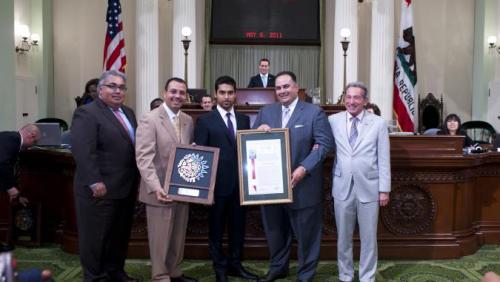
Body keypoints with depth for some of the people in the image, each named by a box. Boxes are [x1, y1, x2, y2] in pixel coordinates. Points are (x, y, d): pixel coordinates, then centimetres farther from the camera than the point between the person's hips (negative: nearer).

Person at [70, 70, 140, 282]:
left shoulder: (128, 113, 14)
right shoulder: (86, 113, -11)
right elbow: (82, 151, -20)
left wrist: (136, 180, 12)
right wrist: (95, 182, -23)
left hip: (126, 187, 8)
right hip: (101, 189, -8)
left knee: (120, 234, 17)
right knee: (97, 236, 6)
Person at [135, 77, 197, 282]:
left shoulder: (188, 121, 10)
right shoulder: (150, 119, -11)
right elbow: (143, 157, -18)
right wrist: (156, 187, -28)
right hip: (161, 190, -6)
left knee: (178, 237, 16)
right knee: (160, 239, 5)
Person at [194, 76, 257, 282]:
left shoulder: (244, 119, 9)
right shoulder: (205, 121, -3)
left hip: (240, 183, 4)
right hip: (218, 183, -4)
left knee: (238, 226, 13)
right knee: (217, 228, 9)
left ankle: (235, 265, 29)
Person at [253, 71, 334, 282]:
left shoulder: (314, 112, -4)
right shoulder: (266, 112, 9)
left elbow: (325, 143, -11)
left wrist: (304, 168, -21)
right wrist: (258, 130, -12)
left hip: (302, 185, -4)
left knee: (306, 232, 8)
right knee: (275, 229, 17)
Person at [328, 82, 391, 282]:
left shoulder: (378, 123, 0)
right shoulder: (333, 121, 2)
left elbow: (384, 159, -1)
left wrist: (384, 189, -3)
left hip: (369, 187, -1)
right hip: (342, 187, 1)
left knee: (369, 237, 8)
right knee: (343, 236, 12)